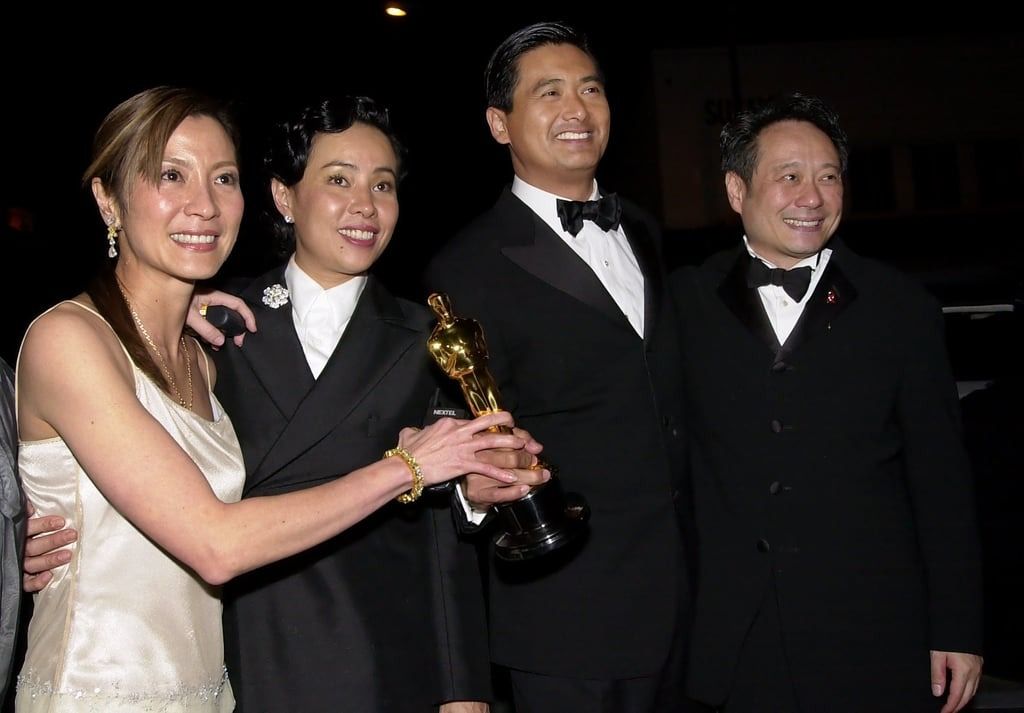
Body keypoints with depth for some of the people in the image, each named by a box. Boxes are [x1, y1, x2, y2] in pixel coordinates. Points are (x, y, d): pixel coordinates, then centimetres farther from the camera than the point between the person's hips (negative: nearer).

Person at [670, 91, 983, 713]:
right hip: (732, 638, 0)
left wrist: (958, 632, 1)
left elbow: (942, 480, 2)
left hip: (872, 638, 0)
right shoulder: (686, 303, 2)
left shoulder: (902, 309, 1)